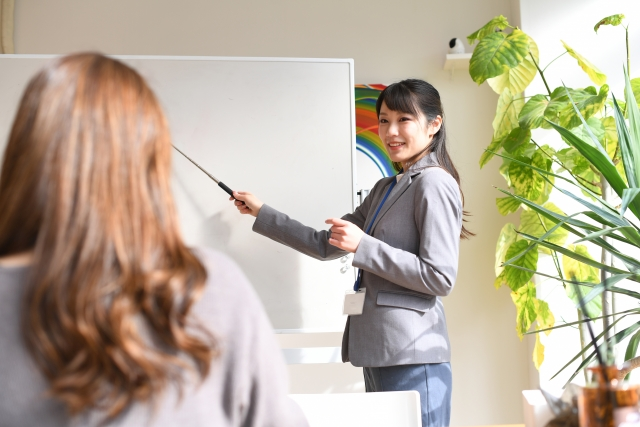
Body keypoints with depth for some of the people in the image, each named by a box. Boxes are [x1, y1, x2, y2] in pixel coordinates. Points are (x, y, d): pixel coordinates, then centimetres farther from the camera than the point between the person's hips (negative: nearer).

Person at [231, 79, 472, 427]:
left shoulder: (433, 183, -8)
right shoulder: (385, 189, 19)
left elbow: (440, 278, -15)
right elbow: (326, 245, 23)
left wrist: (363, 246, -15)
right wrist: (261, 213, 26)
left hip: (412, 359, -8)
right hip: (378, 354, 8)